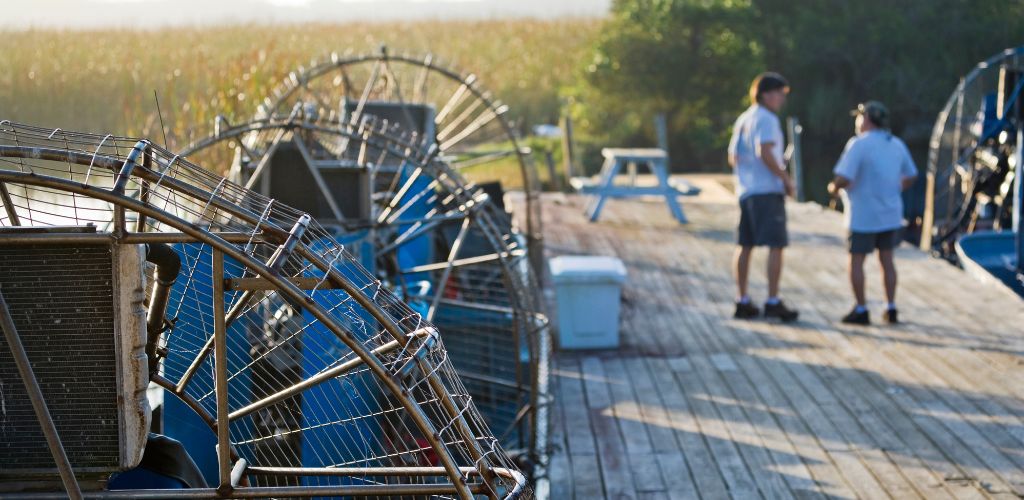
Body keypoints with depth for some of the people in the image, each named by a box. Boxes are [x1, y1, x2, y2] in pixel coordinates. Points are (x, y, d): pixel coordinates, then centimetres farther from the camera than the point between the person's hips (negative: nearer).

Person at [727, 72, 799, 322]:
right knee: (776, 246, -6)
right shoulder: (766, 119, -10)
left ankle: (742, 301, 13)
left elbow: (733, 158, 19)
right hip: (767, 190, -9)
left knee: (745, 246, 10)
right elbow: (765, 152, -22)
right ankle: (773, 302, -9)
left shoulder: (743, 119, 17)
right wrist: (786, 178, -14)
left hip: (746, 190, 9)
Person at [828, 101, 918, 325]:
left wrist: (833, 188, -2)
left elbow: (843, 179, -22)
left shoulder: (859, 144, -16)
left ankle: (861, 310, 6)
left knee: (856, 261, 5)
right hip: (891, 214, 6)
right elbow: (911, 176, 16)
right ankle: (891, 309, 15)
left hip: (864, 216, -6)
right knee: (887, 259, 15)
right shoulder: (897, 144, 5)